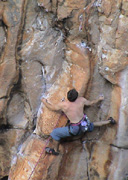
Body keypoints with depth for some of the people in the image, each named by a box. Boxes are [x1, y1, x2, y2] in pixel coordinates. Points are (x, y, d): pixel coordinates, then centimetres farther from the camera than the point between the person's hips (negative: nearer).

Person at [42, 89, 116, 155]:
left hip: (76, 129, -5)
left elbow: (52, 107, -6)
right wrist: (99, 99, 29)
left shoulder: (63, 104, -23)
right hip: (85, 123, 5)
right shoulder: (81, 100, -11)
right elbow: (90, 103, 9)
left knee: (55, 133, 8)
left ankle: (55, 151, 25)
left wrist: (45, 102, 14)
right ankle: (109, 121, 51)